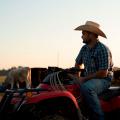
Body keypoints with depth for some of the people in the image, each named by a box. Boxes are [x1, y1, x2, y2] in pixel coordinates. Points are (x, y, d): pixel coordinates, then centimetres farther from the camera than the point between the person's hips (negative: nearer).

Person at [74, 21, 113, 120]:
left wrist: (84, 79, -17)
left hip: (103, 79, -8)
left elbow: (103, 73, -22)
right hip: (89, 79, 8)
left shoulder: (102, 49, -18)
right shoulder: (84, 48, 6)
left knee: (86, 88, -36)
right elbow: (78, 64, 21)